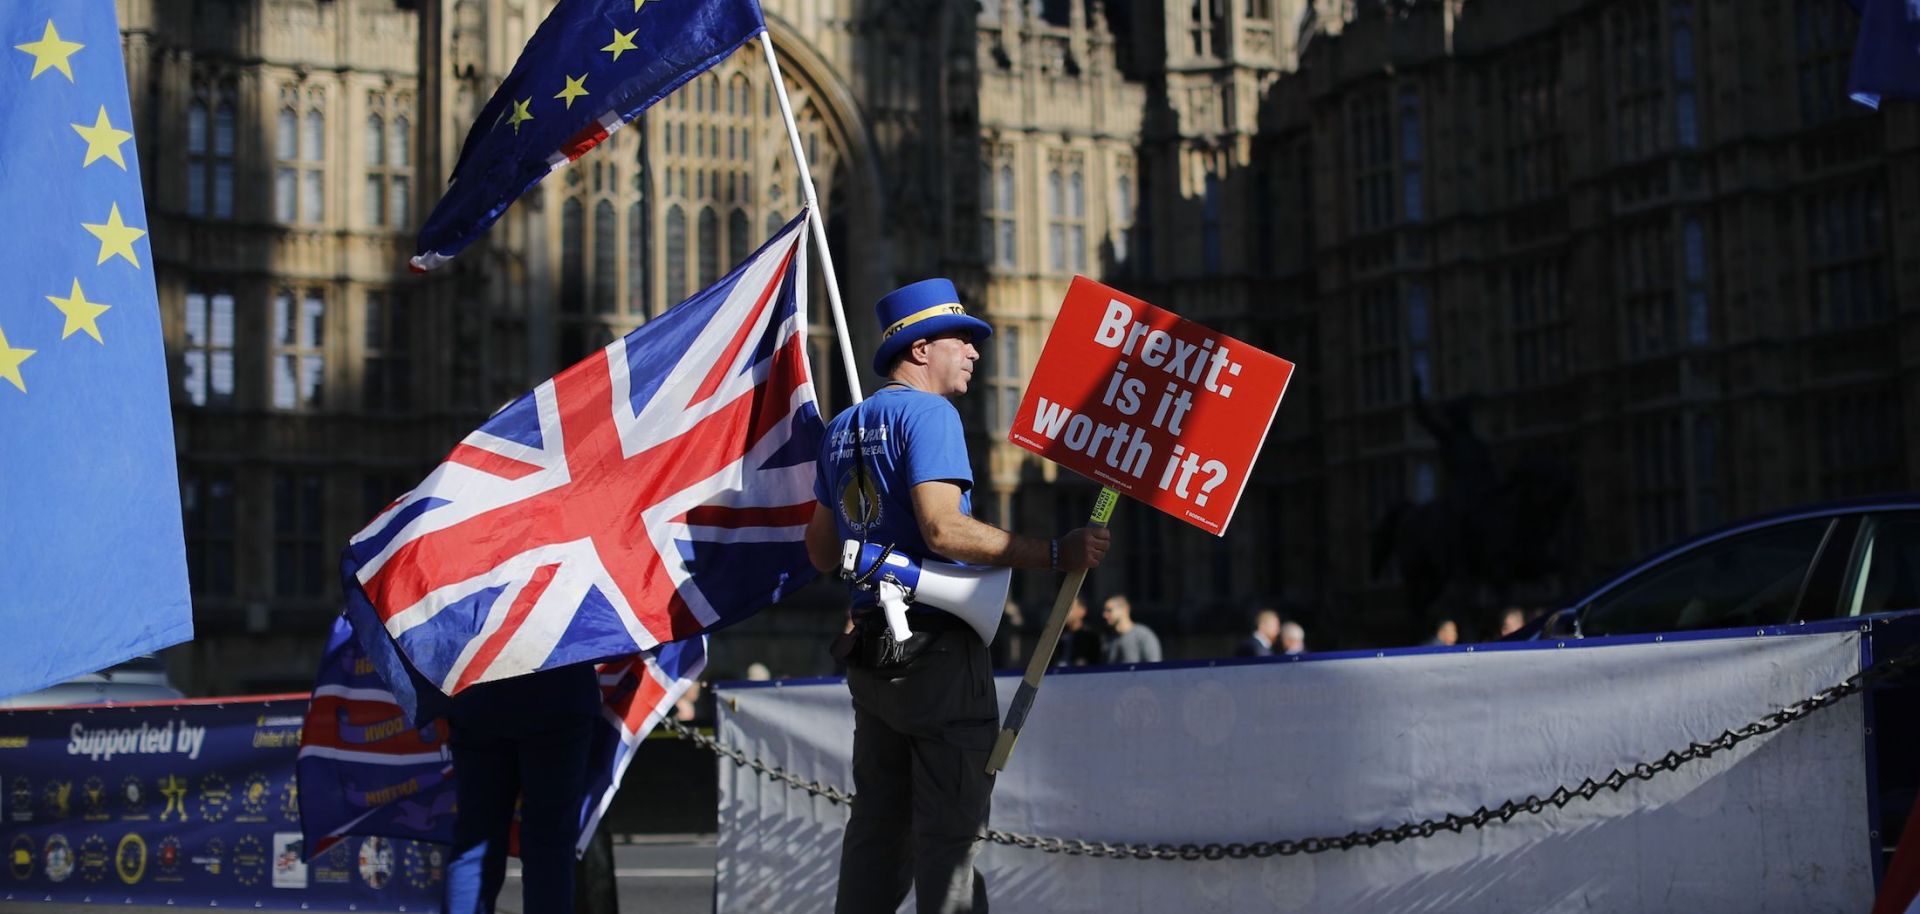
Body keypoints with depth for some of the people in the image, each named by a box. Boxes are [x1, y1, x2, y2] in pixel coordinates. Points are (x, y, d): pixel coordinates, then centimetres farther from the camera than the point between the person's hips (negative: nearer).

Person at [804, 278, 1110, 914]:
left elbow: (821, 552, 20)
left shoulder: (842, 428, 17)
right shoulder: (929, 413, -10)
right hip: (938, 647, -9)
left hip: (870, 650, 9)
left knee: (878, 824, 13)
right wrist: (1054, 554, -20)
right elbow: (945, 530, -22)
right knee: (951, 832, -6)